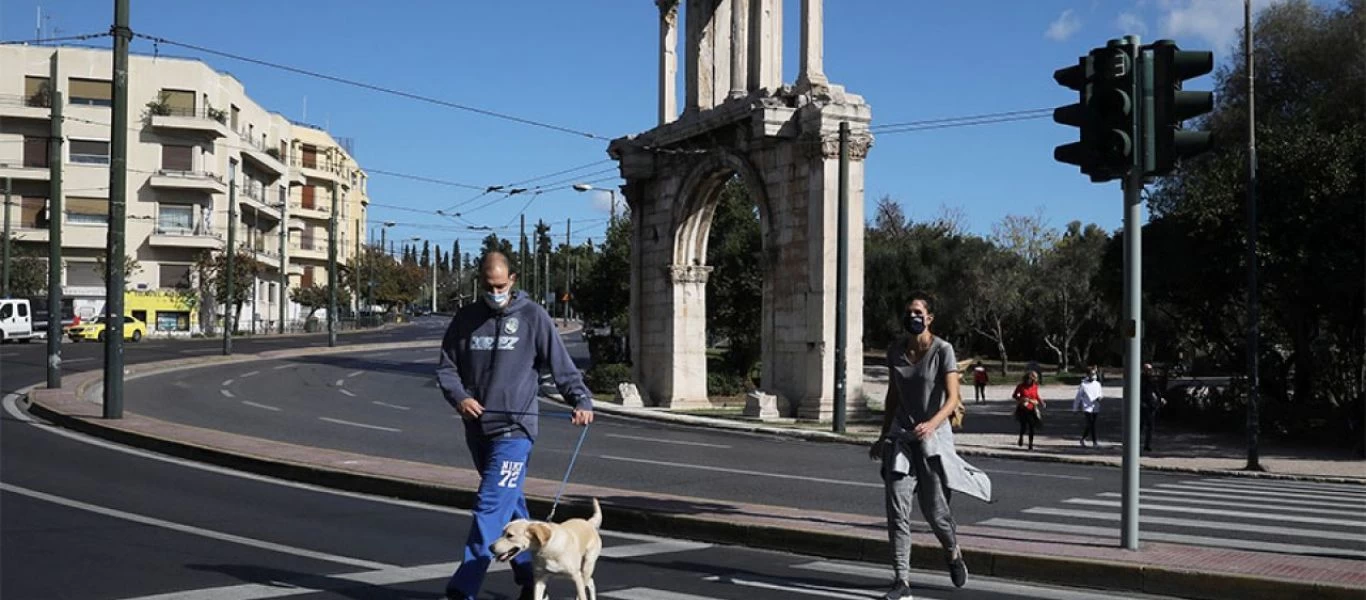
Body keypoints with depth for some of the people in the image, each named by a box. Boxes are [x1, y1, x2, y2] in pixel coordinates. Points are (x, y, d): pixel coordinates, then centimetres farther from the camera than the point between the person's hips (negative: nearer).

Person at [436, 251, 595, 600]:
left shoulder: (533, 317, -1)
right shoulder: (466, 319, 9)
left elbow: (561, 365, -2)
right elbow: (446, 366, 10)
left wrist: (581, 401, -15)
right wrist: (459, 397, -8)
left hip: (514, 429, -5)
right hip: (477, 429, 5)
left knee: (491, 507, -12)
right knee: (511, 506, 16)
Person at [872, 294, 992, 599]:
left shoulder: (942, 351, -10)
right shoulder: (895, 351, 4)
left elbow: (953, 398, -17)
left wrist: (933, 423, -35)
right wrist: (884, 437, 19)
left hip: (933, 437, -4)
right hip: (901, 437, 4)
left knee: (934, 510, 4)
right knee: (897, 511, -7)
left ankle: (953, 553, 36)